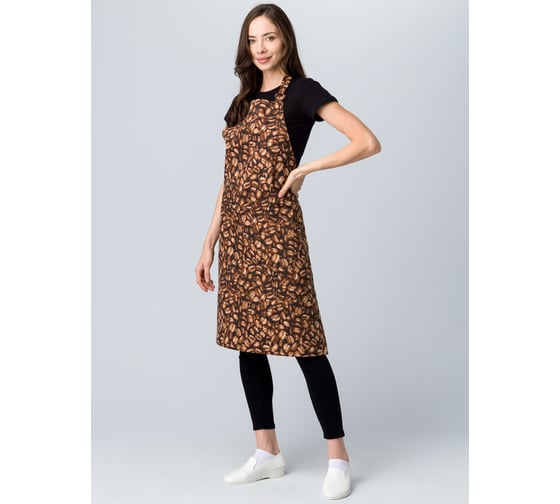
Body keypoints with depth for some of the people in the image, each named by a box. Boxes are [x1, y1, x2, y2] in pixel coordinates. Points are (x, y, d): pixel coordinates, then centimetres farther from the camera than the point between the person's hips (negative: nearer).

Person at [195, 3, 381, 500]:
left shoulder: (302, 91, -2)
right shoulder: (244, 99, 17)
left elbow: (368, 142, -13)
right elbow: (230, 177, 16)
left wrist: (305, 168, -10)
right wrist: (209, 244, 12)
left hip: (275, 227, -7)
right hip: (235, 230, 7)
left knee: (302, 340, -6)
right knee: (247, 342, 9)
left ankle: (338, 458, 5)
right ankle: (267, 453, 21)